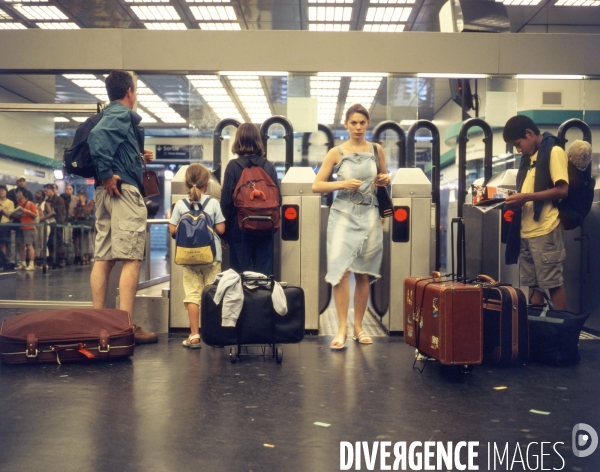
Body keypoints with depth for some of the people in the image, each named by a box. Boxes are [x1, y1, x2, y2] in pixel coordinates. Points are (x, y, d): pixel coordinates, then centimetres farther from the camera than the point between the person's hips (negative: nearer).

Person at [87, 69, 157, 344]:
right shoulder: (122, 115, -6)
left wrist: (139, 157, 18)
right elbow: (97, 136, -24)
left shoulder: (109, 115, 21)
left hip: (105, 192, 9)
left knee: (103, 258, 6)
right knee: (131, 259, -10)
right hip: (123, 189, -9)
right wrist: (107, 174, -21)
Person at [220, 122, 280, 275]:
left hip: (239, 228, -2)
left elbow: (226, 200, -8)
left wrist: (226, 228, 2)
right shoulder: (269, 166, 0)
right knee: (264, 273, 8)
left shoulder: (233, 166, -7)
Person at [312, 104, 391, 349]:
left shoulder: (376, 150, 7)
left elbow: (384, 178, 22)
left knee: (363, 274, 6)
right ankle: (342, 328, -5)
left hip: (368, 216, 3)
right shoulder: (336, 153, 0)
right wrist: (343, 184, -15)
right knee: (341, 271, -12)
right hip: (343, 214, -2)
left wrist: (385, 180, -1)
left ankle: (358, 327, 17)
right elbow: (316, 185, -2)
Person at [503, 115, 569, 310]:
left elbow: (562, 190, -14)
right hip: (526, 231, 8)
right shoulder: (529, 157, 19)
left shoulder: (554, 151, -5)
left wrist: (526, 197, -14)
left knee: (553, 283, -3)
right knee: (532, 284, 10)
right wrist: (517, 200, 8)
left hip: (545, 230, -8)